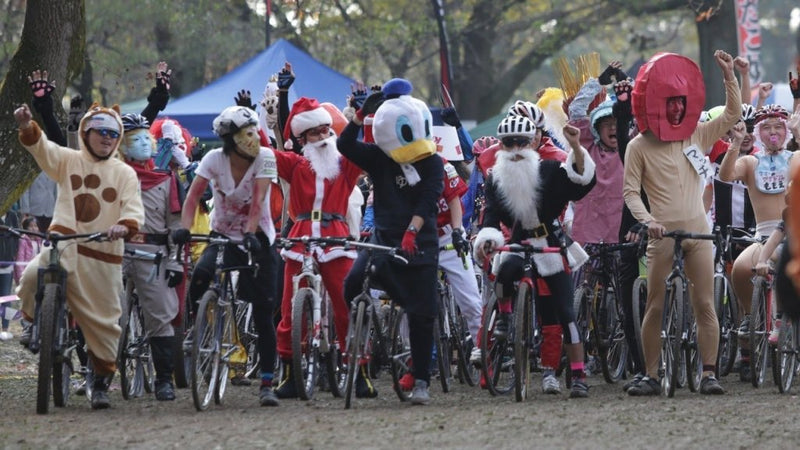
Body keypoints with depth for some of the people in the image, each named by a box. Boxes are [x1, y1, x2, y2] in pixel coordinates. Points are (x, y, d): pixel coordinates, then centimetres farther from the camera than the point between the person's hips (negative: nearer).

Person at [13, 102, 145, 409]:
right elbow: (42, 149, -8)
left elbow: (134, 209, -6)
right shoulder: (68, 161, 10)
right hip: (63, 245, 0)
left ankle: (102, 381, 17)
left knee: (103, 320, 1)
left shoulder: (124, 174, 8)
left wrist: (125, 226, -29)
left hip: (102, 256, 0)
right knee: (32, 278, -30)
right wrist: (28, 128, -30)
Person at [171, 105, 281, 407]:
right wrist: (183, 228, -34)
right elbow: (194, 195, -17)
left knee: (263, 313, -5)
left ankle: (267, 384, 1)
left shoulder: (265, 157, -14)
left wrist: (250, 234, -38)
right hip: (222, 235, 1)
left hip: (256, 238, -1)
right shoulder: (214, 159, -11)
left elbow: (257, 200, -24)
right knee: (200, 276, -32)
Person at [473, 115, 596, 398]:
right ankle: (504, 316, -6)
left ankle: (579, 376, -5)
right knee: (507, 269, -35)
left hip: (553, 248, -2)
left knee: (564, 312, -7)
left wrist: (576, 148, -31)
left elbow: (583, 183, -18)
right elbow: (491, 215, -5)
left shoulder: (548, 171, -6)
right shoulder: (496, 180, 4)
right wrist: (487, 238, -25)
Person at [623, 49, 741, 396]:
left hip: (698, 232, 3)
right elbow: (631, 192, -2)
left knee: (705, 305, -3)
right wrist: (648, 221, -17)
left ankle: (709, 373, -2)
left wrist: (729, 75, 4)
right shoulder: (639, 146, 0)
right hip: (663, 235, -3)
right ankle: (651, 376, 4)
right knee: (655, 307, -2)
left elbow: (732, 115, 13)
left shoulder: (696, 136, 11)